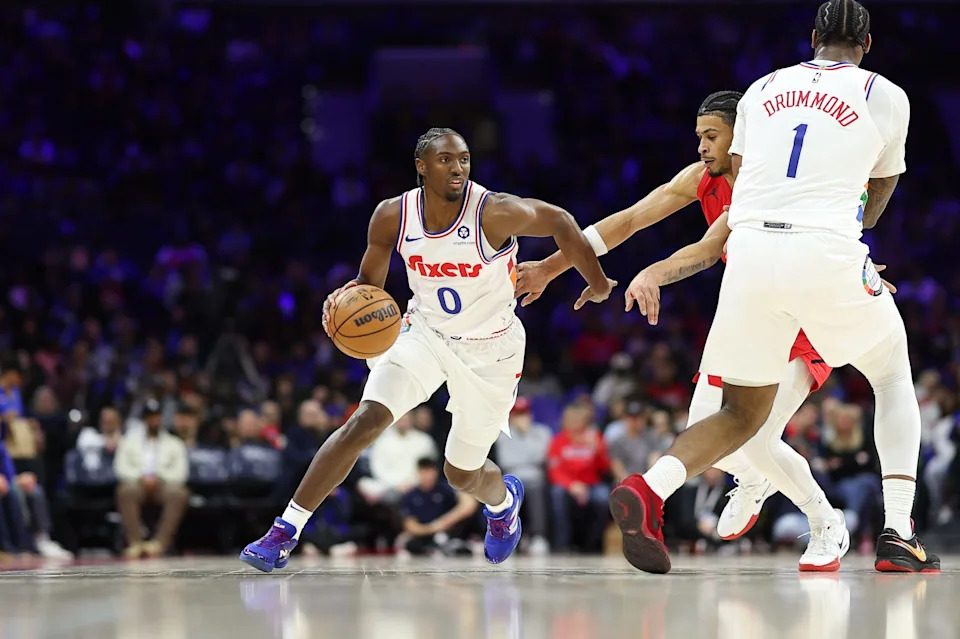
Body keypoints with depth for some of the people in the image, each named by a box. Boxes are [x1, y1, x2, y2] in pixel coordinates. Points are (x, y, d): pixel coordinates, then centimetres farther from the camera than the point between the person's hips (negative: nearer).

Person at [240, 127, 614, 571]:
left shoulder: (495, 213, -26)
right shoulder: (392, 216, -15)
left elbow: (559, 221, -10)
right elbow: (370, 282, -1)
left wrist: (597, 282, -2)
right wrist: (347, 297, -25)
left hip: (489, 350, -2)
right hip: (424, 331, 2)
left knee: (462, 475, 10)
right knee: (364, 422, -21)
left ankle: (503, 498, 50)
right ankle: (285, 531, -14)